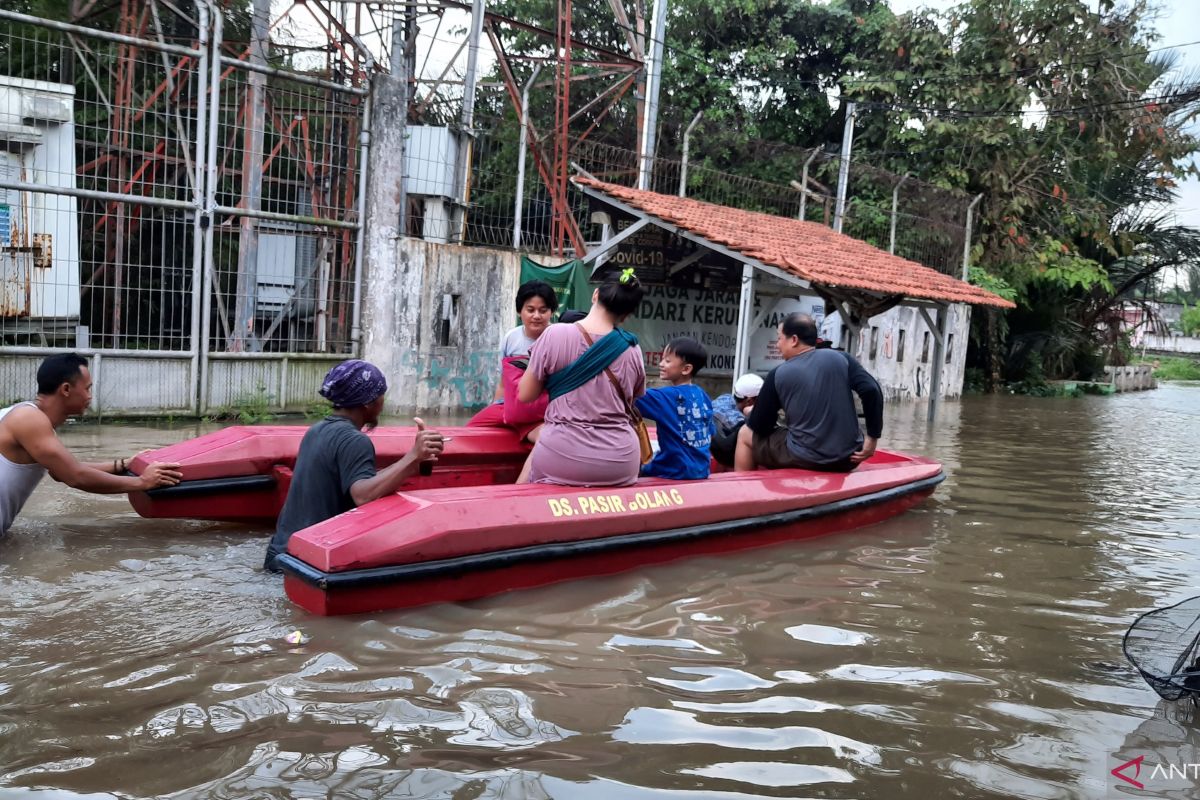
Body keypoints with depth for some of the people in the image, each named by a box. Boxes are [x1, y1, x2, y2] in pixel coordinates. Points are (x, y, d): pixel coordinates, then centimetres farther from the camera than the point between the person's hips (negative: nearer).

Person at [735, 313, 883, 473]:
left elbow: (758, 426, 2)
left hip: (805, 459, -4)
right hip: (847, 459, 4)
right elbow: (871, 390, -9)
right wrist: (872, 438, -3)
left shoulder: (778, 375, -4)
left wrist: (750, 415, 25)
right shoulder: (841, 358, 3)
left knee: (745, 434, 20)